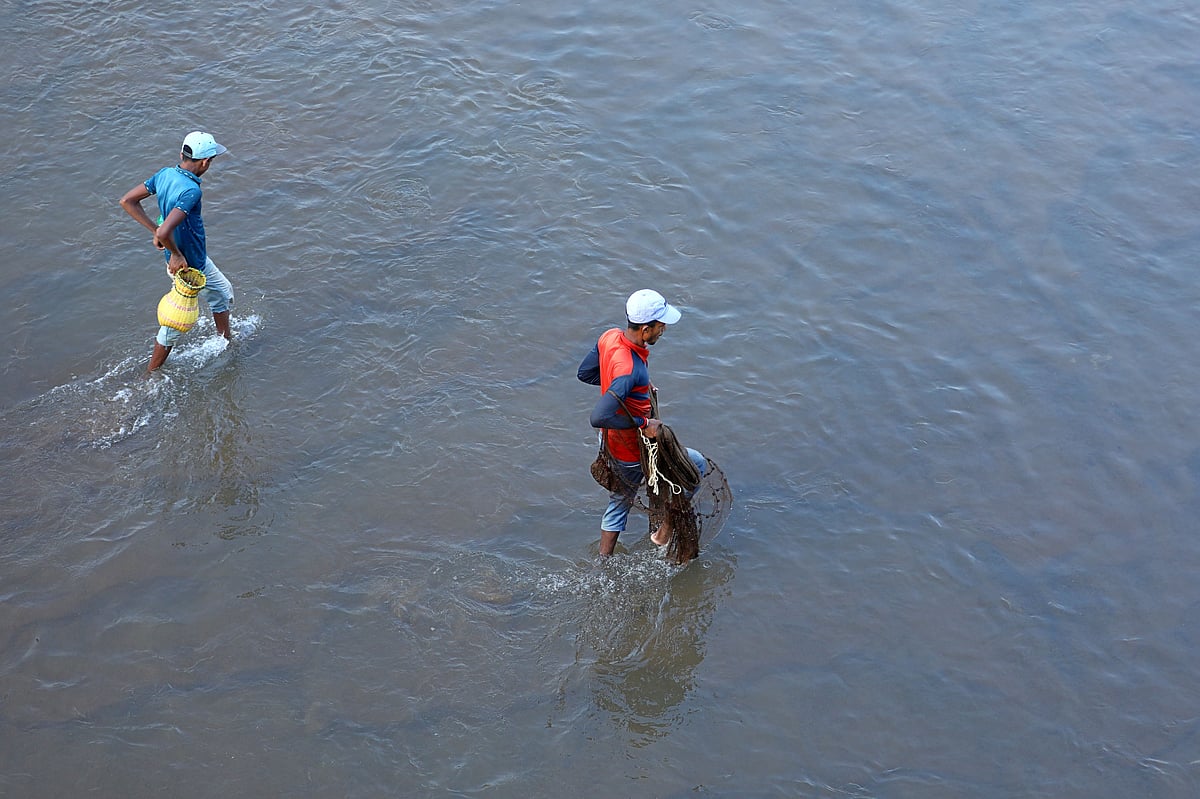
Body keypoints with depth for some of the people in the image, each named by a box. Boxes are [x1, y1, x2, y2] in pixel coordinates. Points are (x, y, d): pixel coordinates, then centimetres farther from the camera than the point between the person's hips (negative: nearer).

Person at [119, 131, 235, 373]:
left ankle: (228, 344, 50)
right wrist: (176, 254, -23)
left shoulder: (165, 174, -8)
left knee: (222, 291, 30)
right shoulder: (191, 191, -34)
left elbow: (127, 201, -3)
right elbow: (166, 232, -43)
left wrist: (154, 230, -1)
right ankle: (151, 375, 23)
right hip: (188, 267, -9)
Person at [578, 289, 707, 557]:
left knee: (621, 499, 28)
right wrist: (643, 423, -29)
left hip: (612, 441, 8)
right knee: (696, 464, 16)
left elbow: (585, 373, 5)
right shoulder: (630, 371, -38)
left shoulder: (610, 337, -12)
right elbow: (599, 417, -41)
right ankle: (666, 532, 27)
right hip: (634, 452, -8)